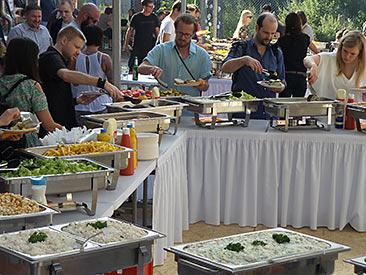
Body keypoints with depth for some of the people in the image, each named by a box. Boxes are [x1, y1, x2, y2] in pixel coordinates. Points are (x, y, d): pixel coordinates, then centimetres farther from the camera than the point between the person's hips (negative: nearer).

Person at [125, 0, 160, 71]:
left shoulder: (154, 17, 5)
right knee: (132, 66, -3)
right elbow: (130, 31, 5)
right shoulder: (136, 17, -2)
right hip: (137, 47, -2)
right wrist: (126, 45, 4)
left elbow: (157, 31, 13)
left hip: (150, 47, 2)